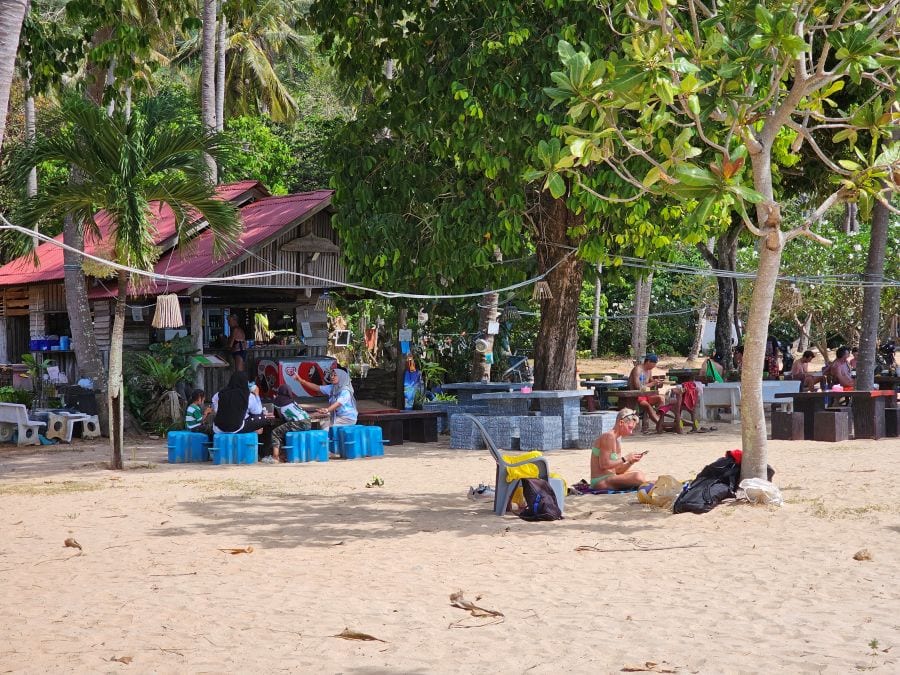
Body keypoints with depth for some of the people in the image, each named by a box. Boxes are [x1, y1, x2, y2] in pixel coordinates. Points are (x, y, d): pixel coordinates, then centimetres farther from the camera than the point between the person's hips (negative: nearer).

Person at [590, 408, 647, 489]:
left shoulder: (618, 440, 16)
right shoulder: (608, 437, -13)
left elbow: (617, 470, 14)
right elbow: (603, 465, -20)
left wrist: (631, 462, 0)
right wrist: (625, 458, -14)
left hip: (610, 478, 11)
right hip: (601, 481, -11)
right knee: (637, 477, -25)